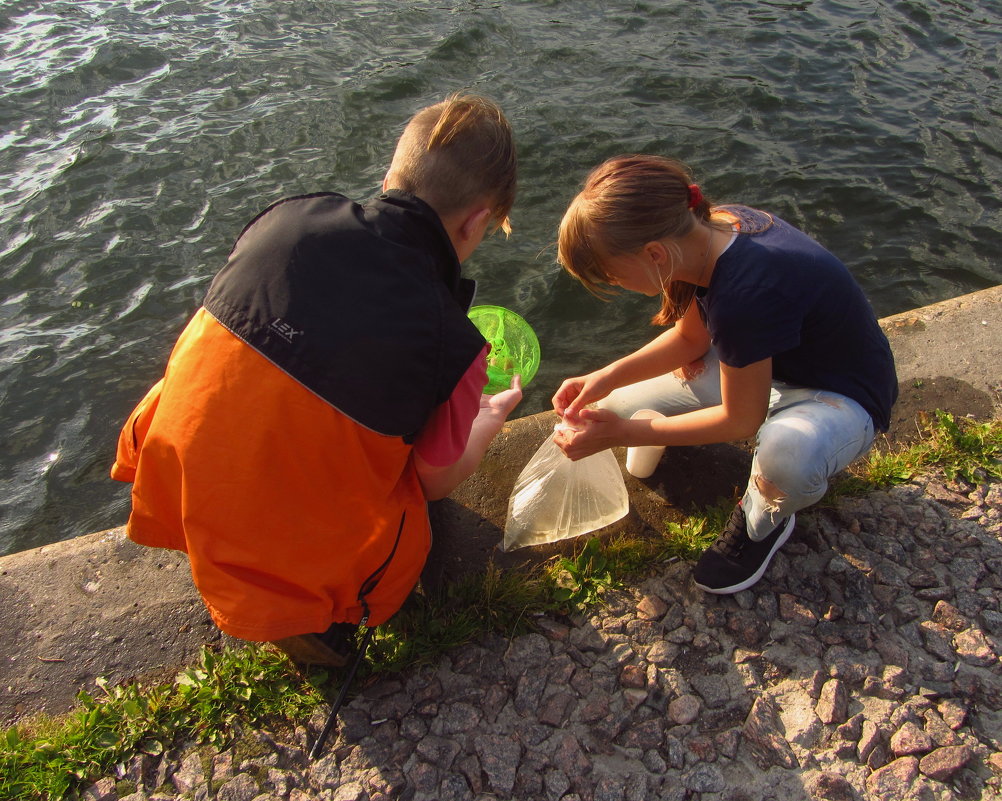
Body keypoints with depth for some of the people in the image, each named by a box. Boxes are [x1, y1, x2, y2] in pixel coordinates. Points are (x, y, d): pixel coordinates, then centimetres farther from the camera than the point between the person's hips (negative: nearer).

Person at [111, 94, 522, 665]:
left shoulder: (288, 216, -10)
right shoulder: (452, 345, -21)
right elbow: (436, 482, -3)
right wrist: (490, 419, 20)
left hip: (168, 491, 5)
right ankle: (307, 615, 3)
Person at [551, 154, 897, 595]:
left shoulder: (744, 297, -40)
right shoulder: (711, 230, -17)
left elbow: (742, 420, -23)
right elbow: (690, 337, 0)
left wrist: (623, 433, -20)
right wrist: (609, 376, -14)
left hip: (842, 397, -6)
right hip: (765, 363, 6)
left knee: (787, 458, -42)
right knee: (611, 413, -6)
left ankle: (763, 521, -6)